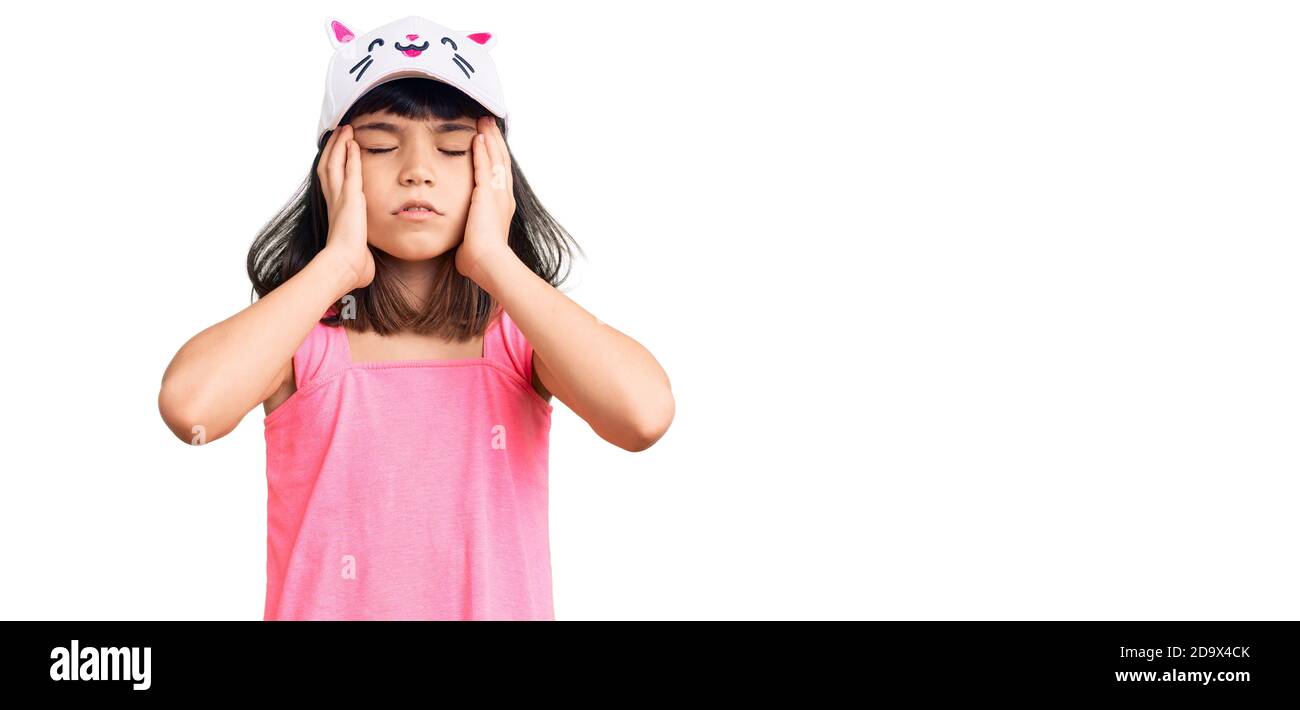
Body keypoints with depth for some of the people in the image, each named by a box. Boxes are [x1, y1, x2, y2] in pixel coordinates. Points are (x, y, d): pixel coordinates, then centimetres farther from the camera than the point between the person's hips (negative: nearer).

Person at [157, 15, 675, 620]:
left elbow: (644, 414, -25)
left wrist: (492, 260, -17)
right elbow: (189, 406, -28)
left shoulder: (522, 334, -6)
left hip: (501, 606, 1)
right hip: (323, 606, 0)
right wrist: (336, 262, -18)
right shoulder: (298, 334, -8)